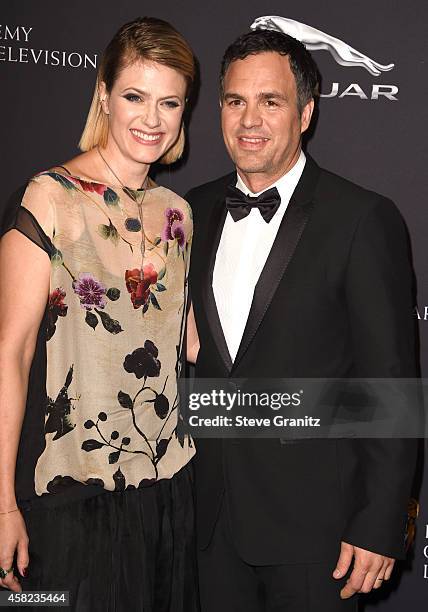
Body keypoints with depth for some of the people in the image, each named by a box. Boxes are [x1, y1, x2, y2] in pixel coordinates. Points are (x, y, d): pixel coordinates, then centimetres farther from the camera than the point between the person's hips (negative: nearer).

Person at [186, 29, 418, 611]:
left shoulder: (364, 219, -12)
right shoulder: (196, 210, 6)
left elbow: (391, 382, -12)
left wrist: (381, 525, -13)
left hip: (314, 519, -4)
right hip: (214, 511, 5)